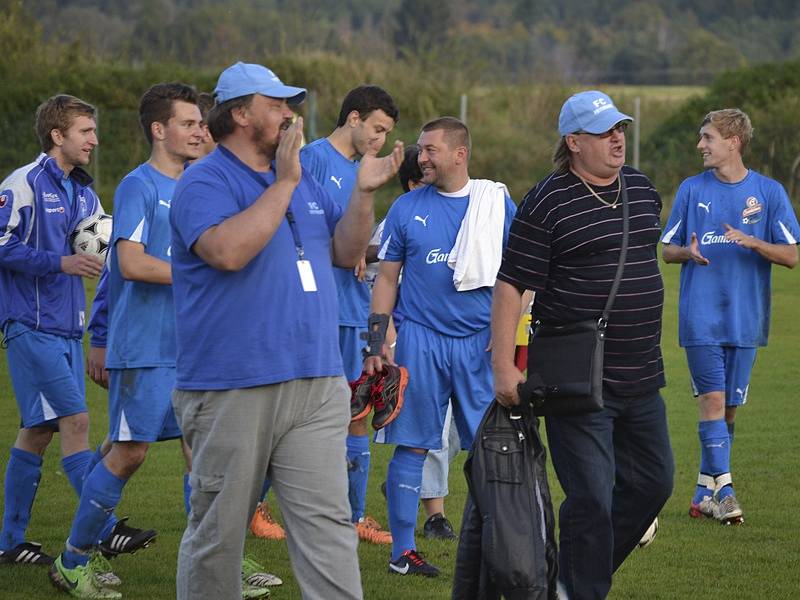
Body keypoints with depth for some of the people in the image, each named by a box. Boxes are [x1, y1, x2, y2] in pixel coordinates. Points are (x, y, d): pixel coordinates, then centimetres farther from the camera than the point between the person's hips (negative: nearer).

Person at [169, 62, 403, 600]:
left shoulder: (303, 181, 17)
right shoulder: (204, 183, -7)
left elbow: (346, 252, 17)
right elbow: (229, 250, -25)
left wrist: (364, 194, 1)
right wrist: (284, 183, -20)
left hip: (316, 387, 6)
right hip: (231, 389, -6)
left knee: (327, 521, -1)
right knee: (218, 530, 4)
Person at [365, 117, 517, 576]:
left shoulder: (497, 203, 5)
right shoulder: (407, 208, 5)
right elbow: (387, 277, 9)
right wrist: (376, 341, 2)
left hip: (480, 343, 0)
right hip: (421, 339, 0)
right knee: (412, 445, 1)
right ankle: (402, 551, 7)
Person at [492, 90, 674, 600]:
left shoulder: (642, 190, 10)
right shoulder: (548, 203, -11)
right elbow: (511, 285, -13)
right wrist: (504, 365, -20)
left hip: (641, 379, 7)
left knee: (653, 481, 15)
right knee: (591, 497, -7)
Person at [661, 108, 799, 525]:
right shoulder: (692, 190, 5)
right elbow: (668, 249, 11)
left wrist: (752, 242, -17)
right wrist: (689, 252, -12)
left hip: (746, 317, 1)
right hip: (700, 315, -1)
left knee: (729, 407, 6)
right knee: (713, 399, -11)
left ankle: (704, 493, 16)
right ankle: (723, 490, -9)